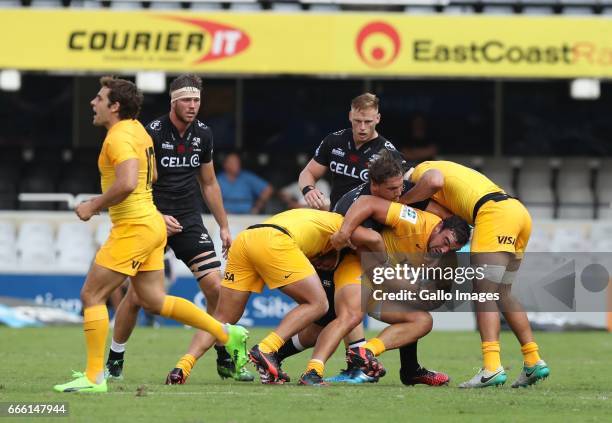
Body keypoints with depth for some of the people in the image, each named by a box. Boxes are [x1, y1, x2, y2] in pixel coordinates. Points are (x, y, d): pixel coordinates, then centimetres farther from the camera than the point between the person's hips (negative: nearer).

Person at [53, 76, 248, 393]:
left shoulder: (119, 137, -17)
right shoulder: (137, 130, 14)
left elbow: (127, 183, -32)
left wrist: (93, 206, -19)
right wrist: (103, 202, 22)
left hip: (134, 228, -10)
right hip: (151, 222, 10)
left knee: (92, 296, -5)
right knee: (154, 300, 14)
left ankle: (94, 377, -5)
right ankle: (227, 334, 13)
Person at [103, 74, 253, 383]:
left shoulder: (203, 134, 5)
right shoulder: (152, 133, -12)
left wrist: (224, 227, 16)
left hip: (190, 222, 4)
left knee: (217, 288, -8)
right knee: (136, 295, -9)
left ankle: (225, 360, 5)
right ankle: (114, 361, 10)